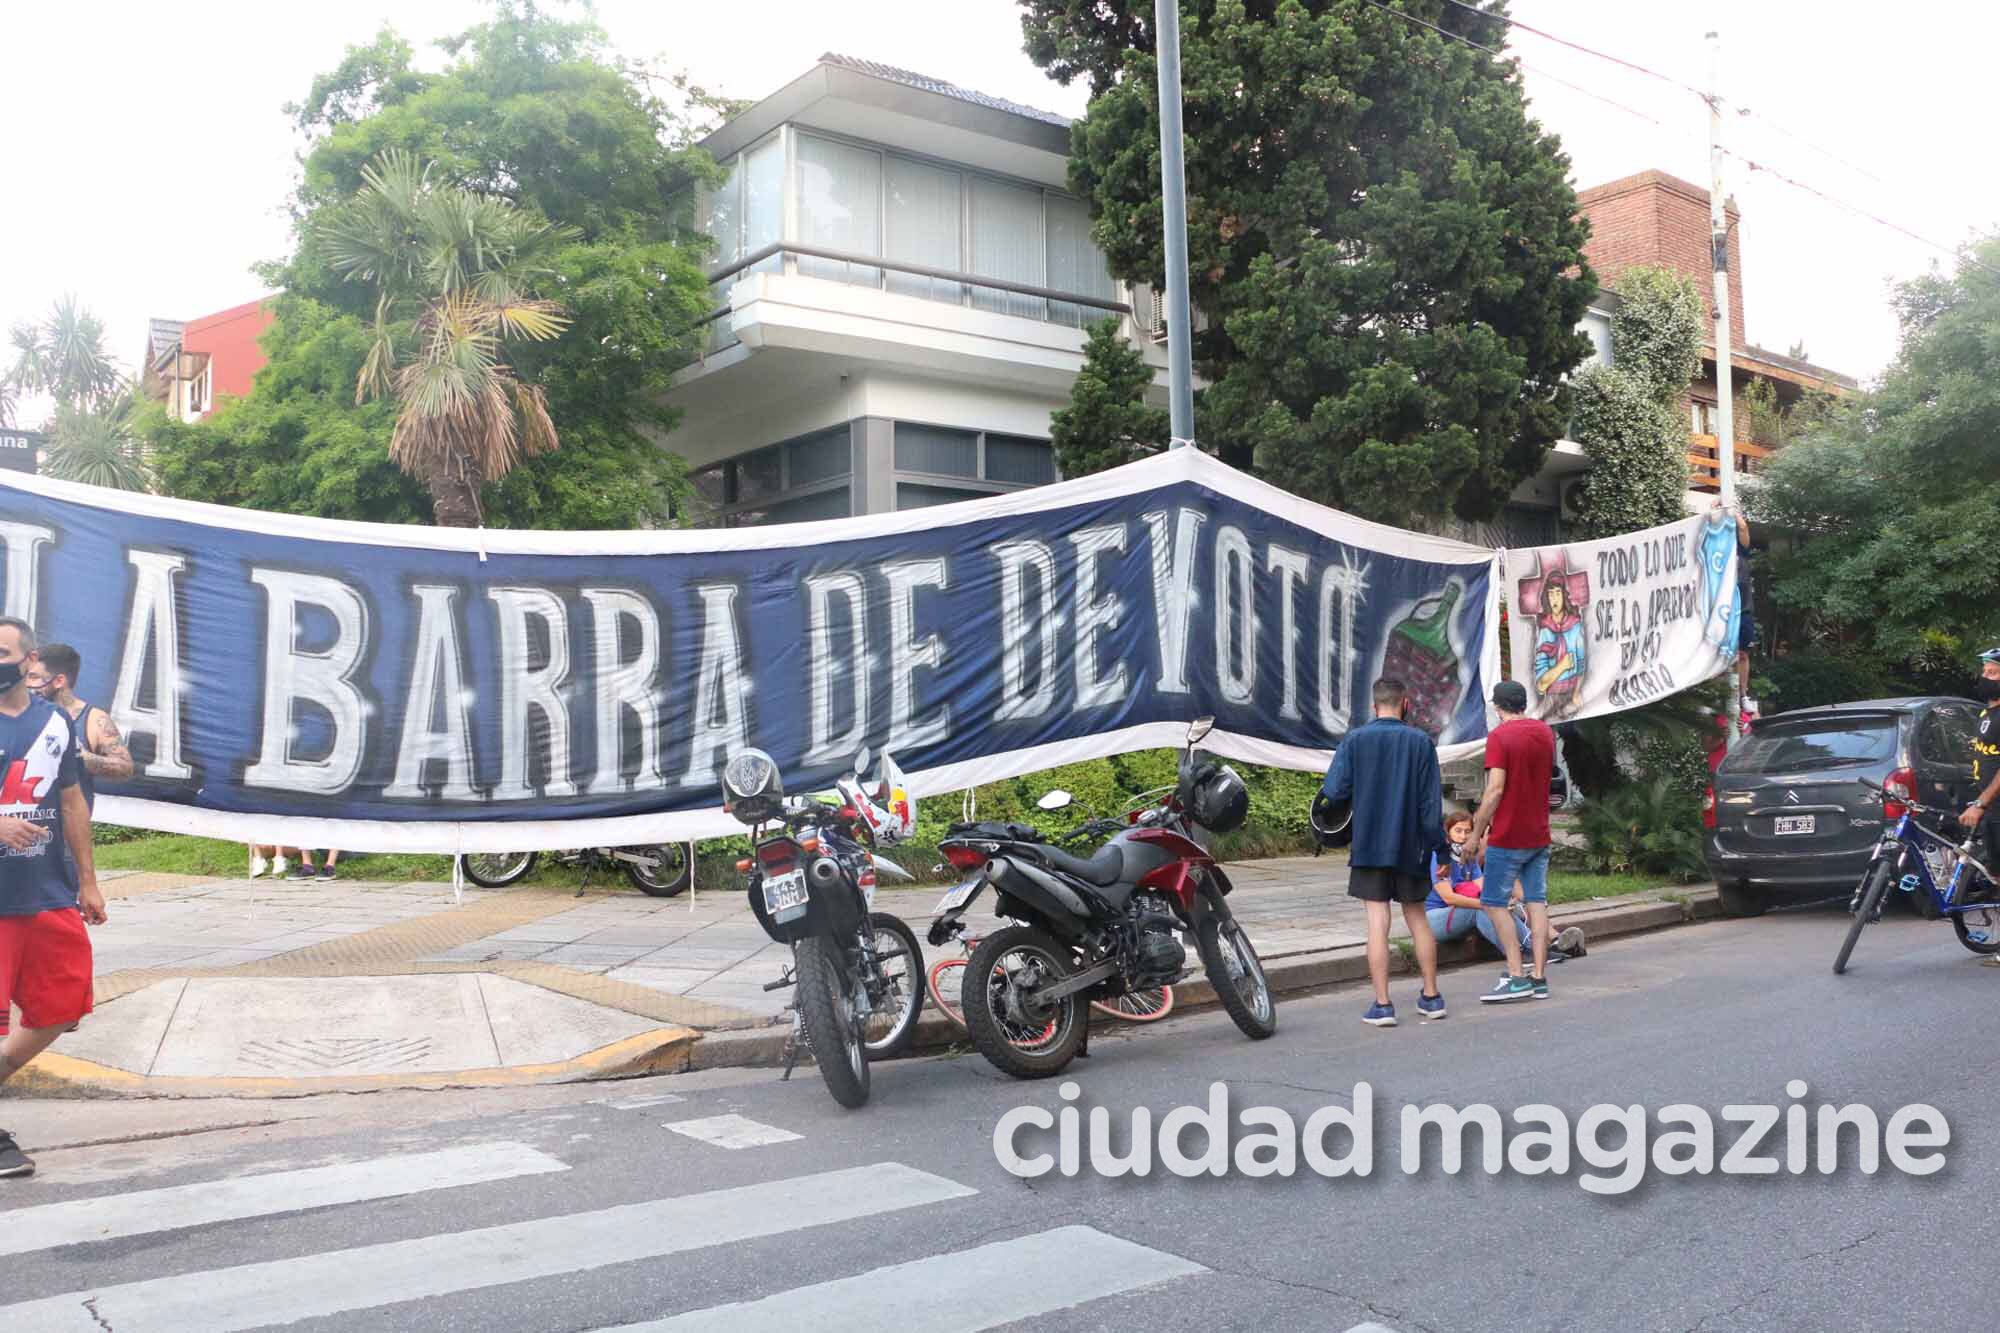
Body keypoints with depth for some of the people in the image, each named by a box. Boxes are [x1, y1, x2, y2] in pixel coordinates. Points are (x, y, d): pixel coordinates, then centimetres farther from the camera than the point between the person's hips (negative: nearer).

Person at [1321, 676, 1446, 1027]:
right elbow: (1431, 801, -2)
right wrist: (1433, 841, 6)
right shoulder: (1421, 742, -3)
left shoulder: (1355, 740, -5)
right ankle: (1431, 997, 21)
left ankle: (1382, 1005, -1)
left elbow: (1333, 791, -10)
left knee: (1378, 922, 0)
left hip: (1369, 844, -1)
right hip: (1410, 846, 2)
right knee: (1417, 918, 15)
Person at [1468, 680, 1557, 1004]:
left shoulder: (1499, 736, -14)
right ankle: (1539, 977, 8)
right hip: (1539, 835, 7)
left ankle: (1517, 977, -5)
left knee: (1494, 903, 0)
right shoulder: (1545, 732, 9)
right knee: (1537, 903, 8)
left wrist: (1477, 833, -12)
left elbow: (1495, 789, -19)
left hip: (1508, 837, -7)